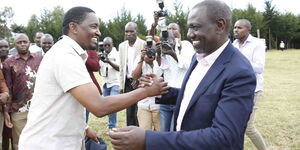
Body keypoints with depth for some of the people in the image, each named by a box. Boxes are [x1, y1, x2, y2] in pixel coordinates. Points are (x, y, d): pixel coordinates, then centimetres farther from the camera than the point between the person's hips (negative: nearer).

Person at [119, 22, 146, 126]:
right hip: (128, 82, 5)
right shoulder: (122, 46, 9)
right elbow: (121, 67, 13)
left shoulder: (144, 44, -7)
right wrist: (121, 86, 10)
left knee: (139, 111, -2)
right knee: (129, 112, 9)